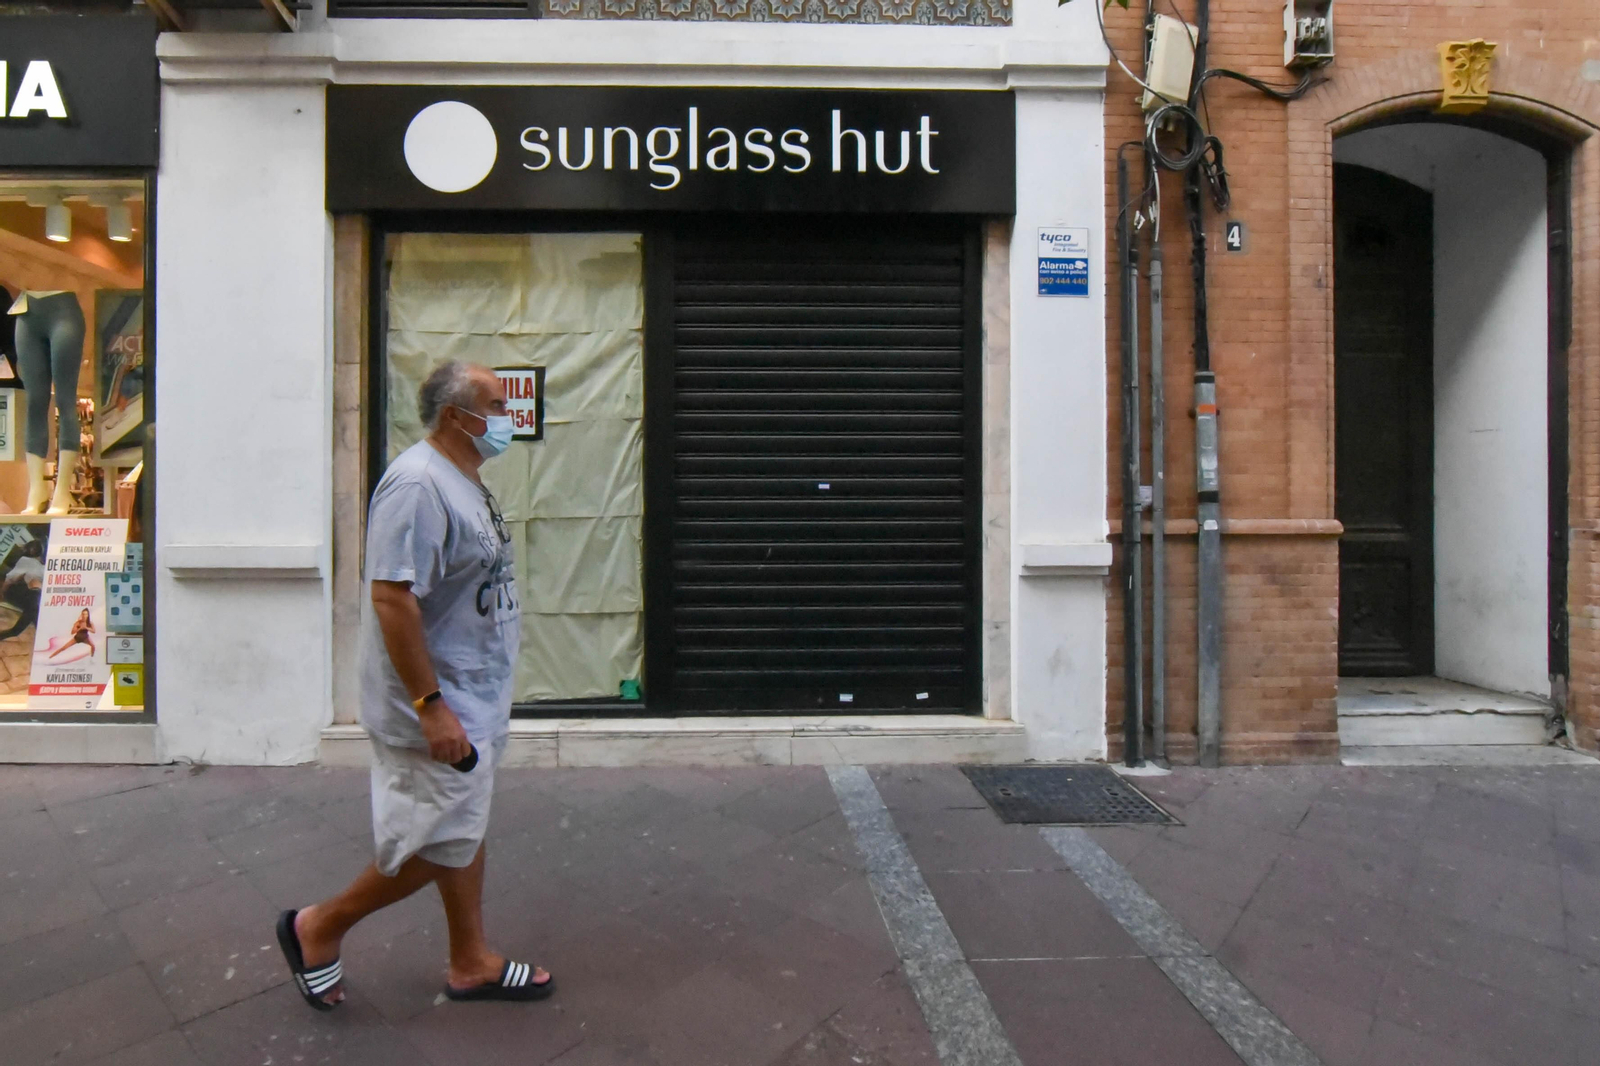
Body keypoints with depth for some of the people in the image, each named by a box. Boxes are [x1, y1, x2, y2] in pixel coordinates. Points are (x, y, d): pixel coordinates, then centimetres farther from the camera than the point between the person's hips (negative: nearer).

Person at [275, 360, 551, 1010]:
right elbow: (391, 596, -27)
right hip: (439, 707, -10)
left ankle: (471, 963, 33)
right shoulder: (417, 483, -22)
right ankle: (319, 928, 24)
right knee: (439, 847, 3)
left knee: (465, 834, 18)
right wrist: (431, 705, -26)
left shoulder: (464, 480, 11)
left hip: (473, 699, 10)